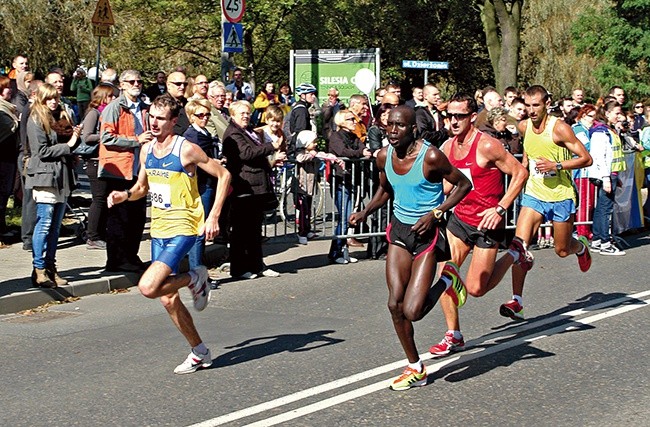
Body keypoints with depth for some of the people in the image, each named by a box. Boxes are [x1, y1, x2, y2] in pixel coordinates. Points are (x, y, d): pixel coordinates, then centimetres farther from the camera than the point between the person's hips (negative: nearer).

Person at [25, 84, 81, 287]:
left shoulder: (57, 119, 19)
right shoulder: (35, 121, -4)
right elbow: (42, 151, -12)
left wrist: (74, 137, 8)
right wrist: (67, 145, -11)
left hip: (61, 178, 8)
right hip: (45, 177, -8)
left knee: (55, 226, 8)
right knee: (44, 224, -8)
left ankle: (50, 267, 12)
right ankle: (39, 270, -6)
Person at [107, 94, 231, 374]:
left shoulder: (186, 149, -13)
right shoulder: (146, 149, 7)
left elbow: (223, 176, -8)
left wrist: (214, 216, -15)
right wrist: (125, 195, -2)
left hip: (183, 230, -7)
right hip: (158, 230, 7)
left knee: (148, 287, -23)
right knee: (167, 298, 10)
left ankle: (195, 278, 4)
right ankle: (199, 353, 25)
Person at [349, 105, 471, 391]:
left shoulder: (430, 157, -20)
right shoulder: (384, 157, -1)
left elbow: (463, 184, -9)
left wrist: (436, 213, -19)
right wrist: (365, 212, 2)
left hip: (427, 232, -6)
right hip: (399, 229, 6)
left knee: (412, 312, -13)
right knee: (395, 305, 0)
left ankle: (447, 281, 17)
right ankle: (415, 369, 18)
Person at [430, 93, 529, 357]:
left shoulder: (487, 145, -18)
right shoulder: (448, 147, 3)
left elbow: (520, 173, -15)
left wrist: (500, 209, -19)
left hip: (487, 223, -6)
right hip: (460, 218, 6)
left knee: (475, 289, -4)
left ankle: (514, 255, 21)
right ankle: (453, 336, 9)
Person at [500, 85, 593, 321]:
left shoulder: (559, 128, -17)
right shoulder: (524, 127, -1)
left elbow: (586, 159, -16)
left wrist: (556, 165, -25)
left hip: (561, 196, -3)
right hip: (534, 194, 4)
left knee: (562, 251, 10)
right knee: (520, 243, -15)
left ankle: (581, 246, 48)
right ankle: (517, 301, -15)